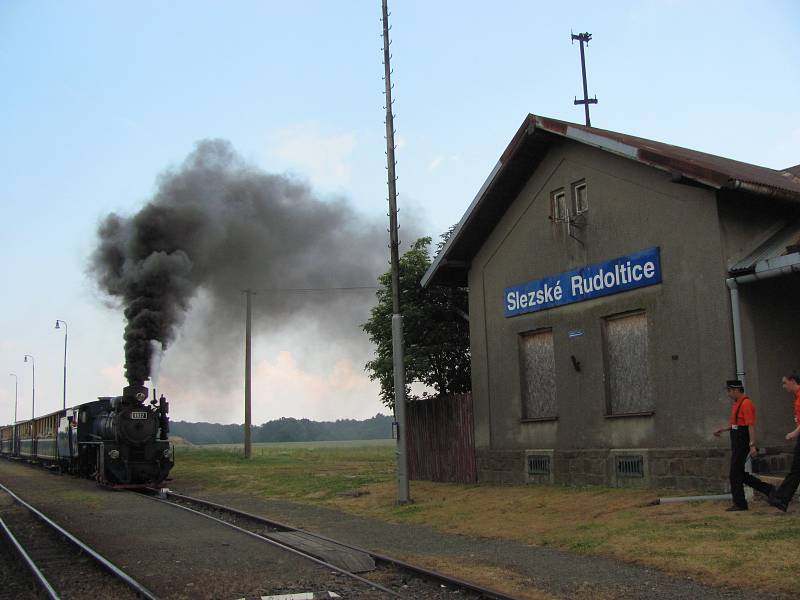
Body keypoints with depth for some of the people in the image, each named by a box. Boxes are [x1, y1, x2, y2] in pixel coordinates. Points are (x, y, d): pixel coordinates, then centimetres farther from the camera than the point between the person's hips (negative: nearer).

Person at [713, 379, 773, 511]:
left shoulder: (746, 404, -15)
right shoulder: (736, 404, 16)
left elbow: (751, 425, -21)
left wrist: (752, 445, -26)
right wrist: (723, 429, 16)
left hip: (743, 442, -10)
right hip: (736, 442, 10)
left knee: (735, 473, -4)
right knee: (739, 474, 12)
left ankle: (739, 503, 4)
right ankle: (767, 489, 19)